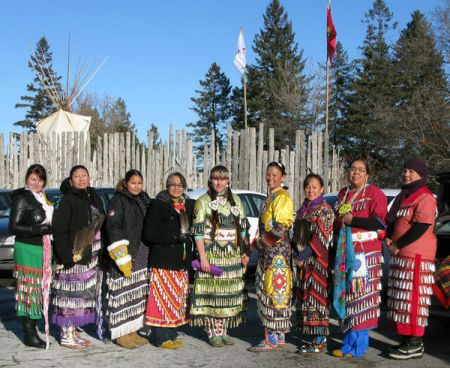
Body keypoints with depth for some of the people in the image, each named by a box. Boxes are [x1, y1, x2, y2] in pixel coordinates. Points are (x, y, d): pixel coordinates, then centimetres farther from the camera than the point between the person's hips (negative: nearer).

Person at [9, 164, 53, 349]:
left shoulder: (42, 197, 15)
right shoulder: (21, 198, -9)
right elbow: (13, 227, -15)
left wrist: (51, 226, 5)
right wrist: (40, 229, -21)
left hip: (43, 248, 8)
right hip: (27, 249, -8)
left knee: (40, 289, 12)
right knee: (29, 290, -5)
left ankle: (33, 325, 24)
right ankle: (29, 335, 0)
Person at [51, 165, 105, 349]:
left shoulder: (94, 198, 14)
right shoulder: (67, 201, -8)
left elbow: (101, 224, 19)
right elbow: (59, 230, -14)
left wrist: (101, 253, 12)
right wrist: (68, 256, -20)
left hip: (91, 256, 8)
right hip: (73, 257, -8)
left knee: (84, 295, 12)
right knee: (71, 295, -5)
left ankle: (73, 331, 21)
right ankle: (66, 335, 3)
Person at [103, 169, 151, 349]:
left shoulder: (144, 200, 15)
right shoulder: (118, 201, -7)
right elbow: (113, 228, -15)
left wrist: (150, 254, 16)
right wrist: (122, 257, -20)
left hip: (141, 256, 7)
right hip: (123, 255, -7)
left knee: (138, 292, 9)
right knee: (123, 293, -6)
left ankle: (133, 330, 18)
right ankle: (121, 333, 2)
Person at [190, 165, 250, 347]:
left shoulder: (236, 200, 12)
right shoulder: (203, 201, -2)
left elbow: (242, 228, 16)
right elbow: (198, 231, -7)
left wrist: (245, 252, 10)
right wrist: (203, 257, -14)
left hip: (232, 256, 4)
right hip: (211, 255, -4)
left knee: (228, 294, 6)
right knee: (212, 293, -4)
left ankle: (223, 330, 16)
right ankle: (212, 332, 6)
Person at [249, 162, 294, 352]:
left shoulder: (283, 197, -10)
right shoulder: (270, 197, 19)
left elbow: (281, 228, -17)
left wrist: (264, 241, -9)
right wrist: (260, 242, 10)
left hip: (278, 251, -10)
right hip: (267, 251, 10)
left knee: (275, 291, -8)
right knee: (267, 291, 10)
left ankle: (273, 338, -5)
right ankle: (279, 336, 16)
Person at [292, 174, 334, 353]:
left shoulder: (325, 210, -7)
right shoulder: (302, 210, 16)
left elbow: (320, 237, -14)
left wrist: (302, 256, -14)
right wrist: (296, 256, 4)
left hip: (318, 261, -8)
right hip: (303, 262, 8)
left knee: (317, 297, -6)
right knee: (305, 297, 8)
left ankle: (320, 342, -1)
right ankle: (315, 338, 15)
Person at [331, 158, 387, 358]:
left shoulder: (374, 193, -3)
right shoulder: (343, 194, 18)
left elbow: (380, 223, -11)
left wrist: (351, 220, -12)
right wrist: (338, 221, 7)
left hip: (366, 252, -6)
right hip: (344, 252, 6)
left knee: (361, 297, -7)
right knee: (346, 295, 6)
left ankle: (358, 344, -2)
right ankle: (349, 340, 13)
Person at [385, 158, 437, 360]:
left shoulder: (425, 197, -11)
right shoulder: (403, 196, 20)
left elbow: (420, 228, -19)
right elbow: (391, 220, 22)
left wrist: (398, 246, -14)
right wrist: (388, 239, 3)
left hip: (416, 255, -9)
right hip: (401, 255, 10)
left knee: (413, 298, -10)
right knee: (402, 299, 11)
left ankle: (415, 344, -7)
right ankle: (406, 341, 17)